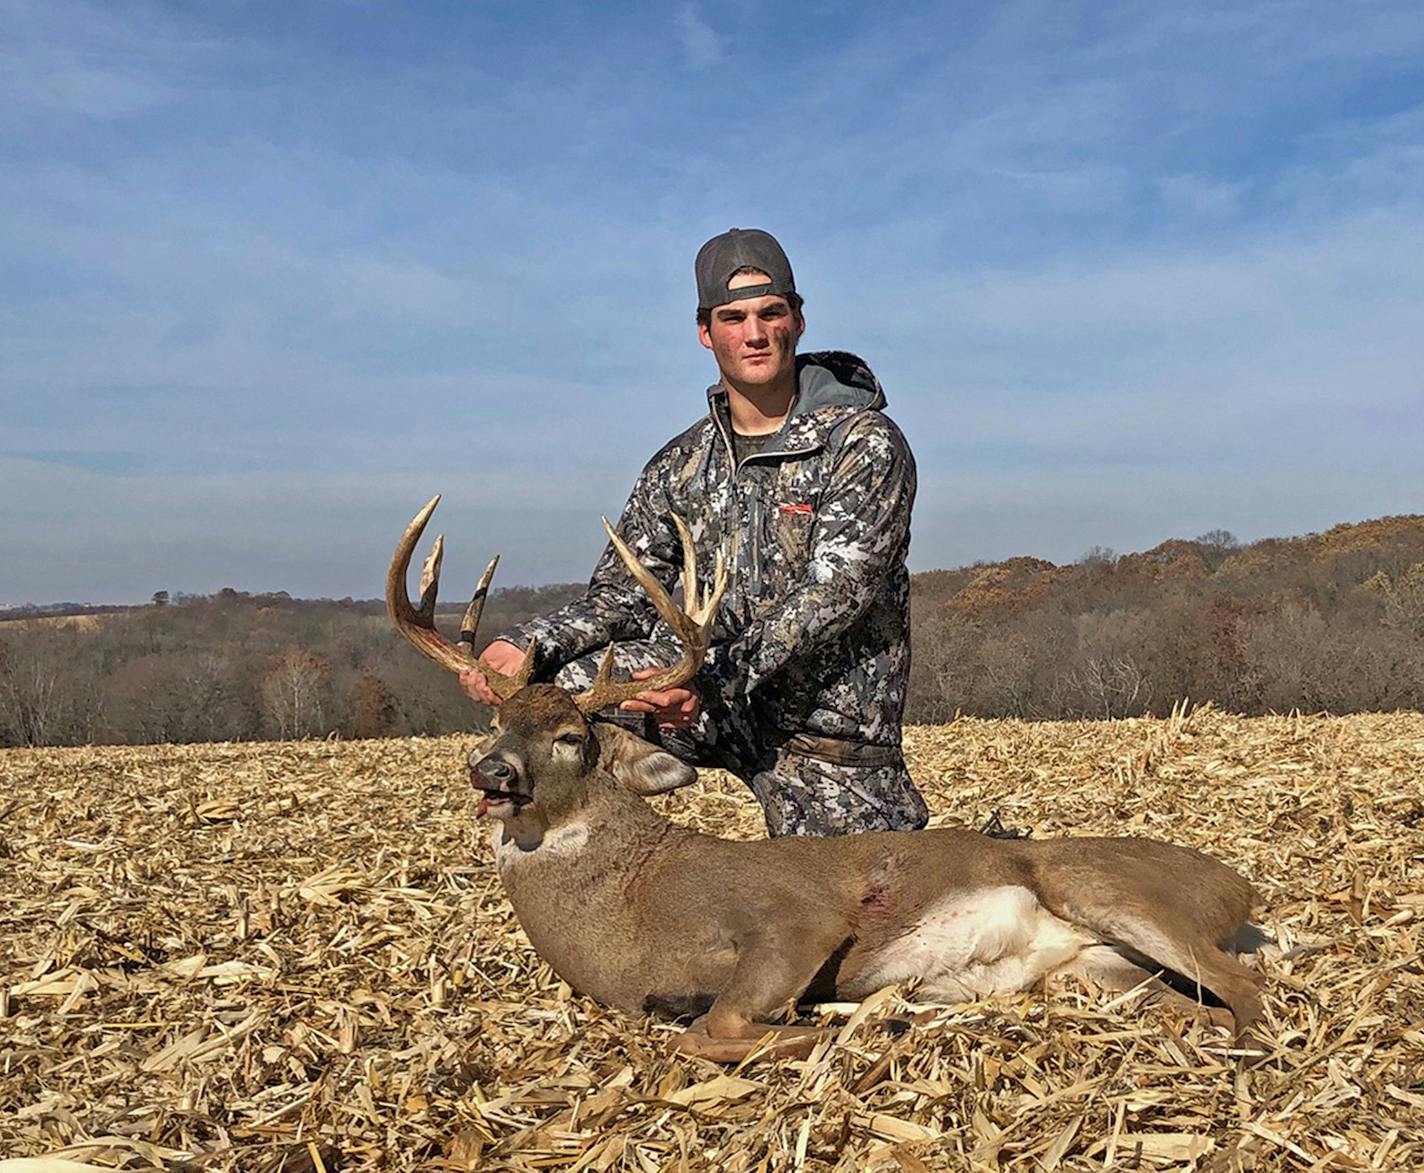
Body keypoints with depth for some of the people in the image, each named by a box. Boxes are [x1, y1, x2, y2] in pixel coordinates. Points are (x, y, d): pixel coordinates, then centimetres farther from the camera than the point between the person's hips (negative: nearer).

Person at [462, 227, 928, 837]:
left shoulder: (865, 444, -9)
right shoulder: (681, 466, 8)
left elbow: (831, 595, -21)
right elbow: (622, 595, 3)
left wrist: (715, 681, -34)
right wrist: (527, 644, -18)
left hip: (832, 734, -4)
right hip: (719, 705, 4)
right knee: (565, 678, -17)